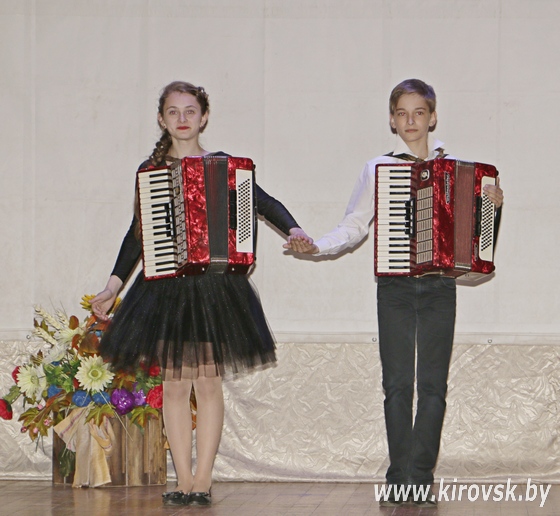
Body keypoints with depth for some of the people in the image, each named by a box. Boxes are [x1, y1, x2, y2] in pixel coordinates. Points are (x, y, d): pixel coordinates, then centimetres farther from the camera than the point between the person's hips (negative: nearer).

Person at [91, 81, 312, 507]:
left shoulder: (221, 166, 4)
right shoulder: (151, 170, 9)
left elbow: (263, 202, 1)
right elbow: (138, 233, 14)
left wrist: (292, 229, -18)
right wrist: (114, 286, 11)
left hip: (214, 284, -2)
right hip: (165, 287, 2)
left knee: (208, 382, -4)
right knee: (175, 384, 1)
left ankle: (203, 481, 2)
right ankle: (183, 481, 7)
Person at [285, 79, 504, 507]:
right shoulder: (377, 170, 6)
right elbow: (354, 228, 8)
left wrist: (492, 204, -3)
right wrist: (316, 247, -7)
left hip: (440, 286, 1)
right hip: (395, 287, -1)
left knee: (433, 386, -1)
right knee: (397, 385, -2)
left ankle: (420, 478, 3)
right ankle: (400, 480, 1)